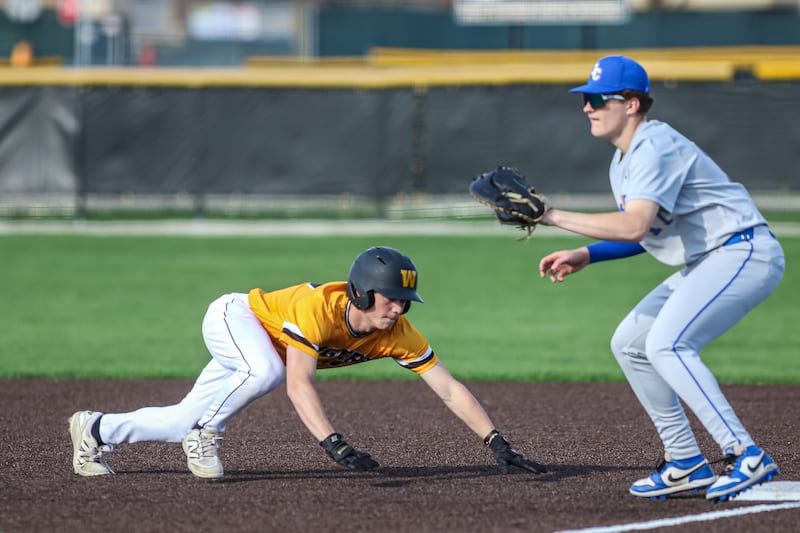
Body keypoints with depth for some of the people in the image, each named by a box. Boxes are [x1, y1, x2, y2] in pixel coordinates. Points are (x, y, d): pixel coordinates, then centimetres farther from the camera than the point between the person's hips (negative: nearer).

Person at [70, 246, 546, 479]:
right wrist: (335, 445, -59)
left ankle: (97, 429, 27)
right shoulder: (319, 307, -41)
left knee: (187, 421, 7)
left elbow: (449, 389, -26)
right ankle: (203, 435, -14)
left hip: (266, 343, 6)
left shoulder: (399, 335, -24)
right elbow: (298, 384, -49)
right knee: (265, 371, -38)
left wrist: (498, 444, -35)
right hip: (233, 317, -6)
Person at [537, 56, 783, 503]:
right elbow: (644, 234, 21)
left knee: (666, 344, -24)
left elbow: (634, 226, -32)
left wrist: (553, 216, -30)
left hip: (746, 253, -11)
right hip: (708, 264, 11)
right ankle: (688, 463, 12)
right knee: (630, 343, 11)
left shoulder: (655, 148, -19)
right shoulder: (623, 163, 14)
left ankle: (747, 456, -27)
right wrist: (584, 256, 8)